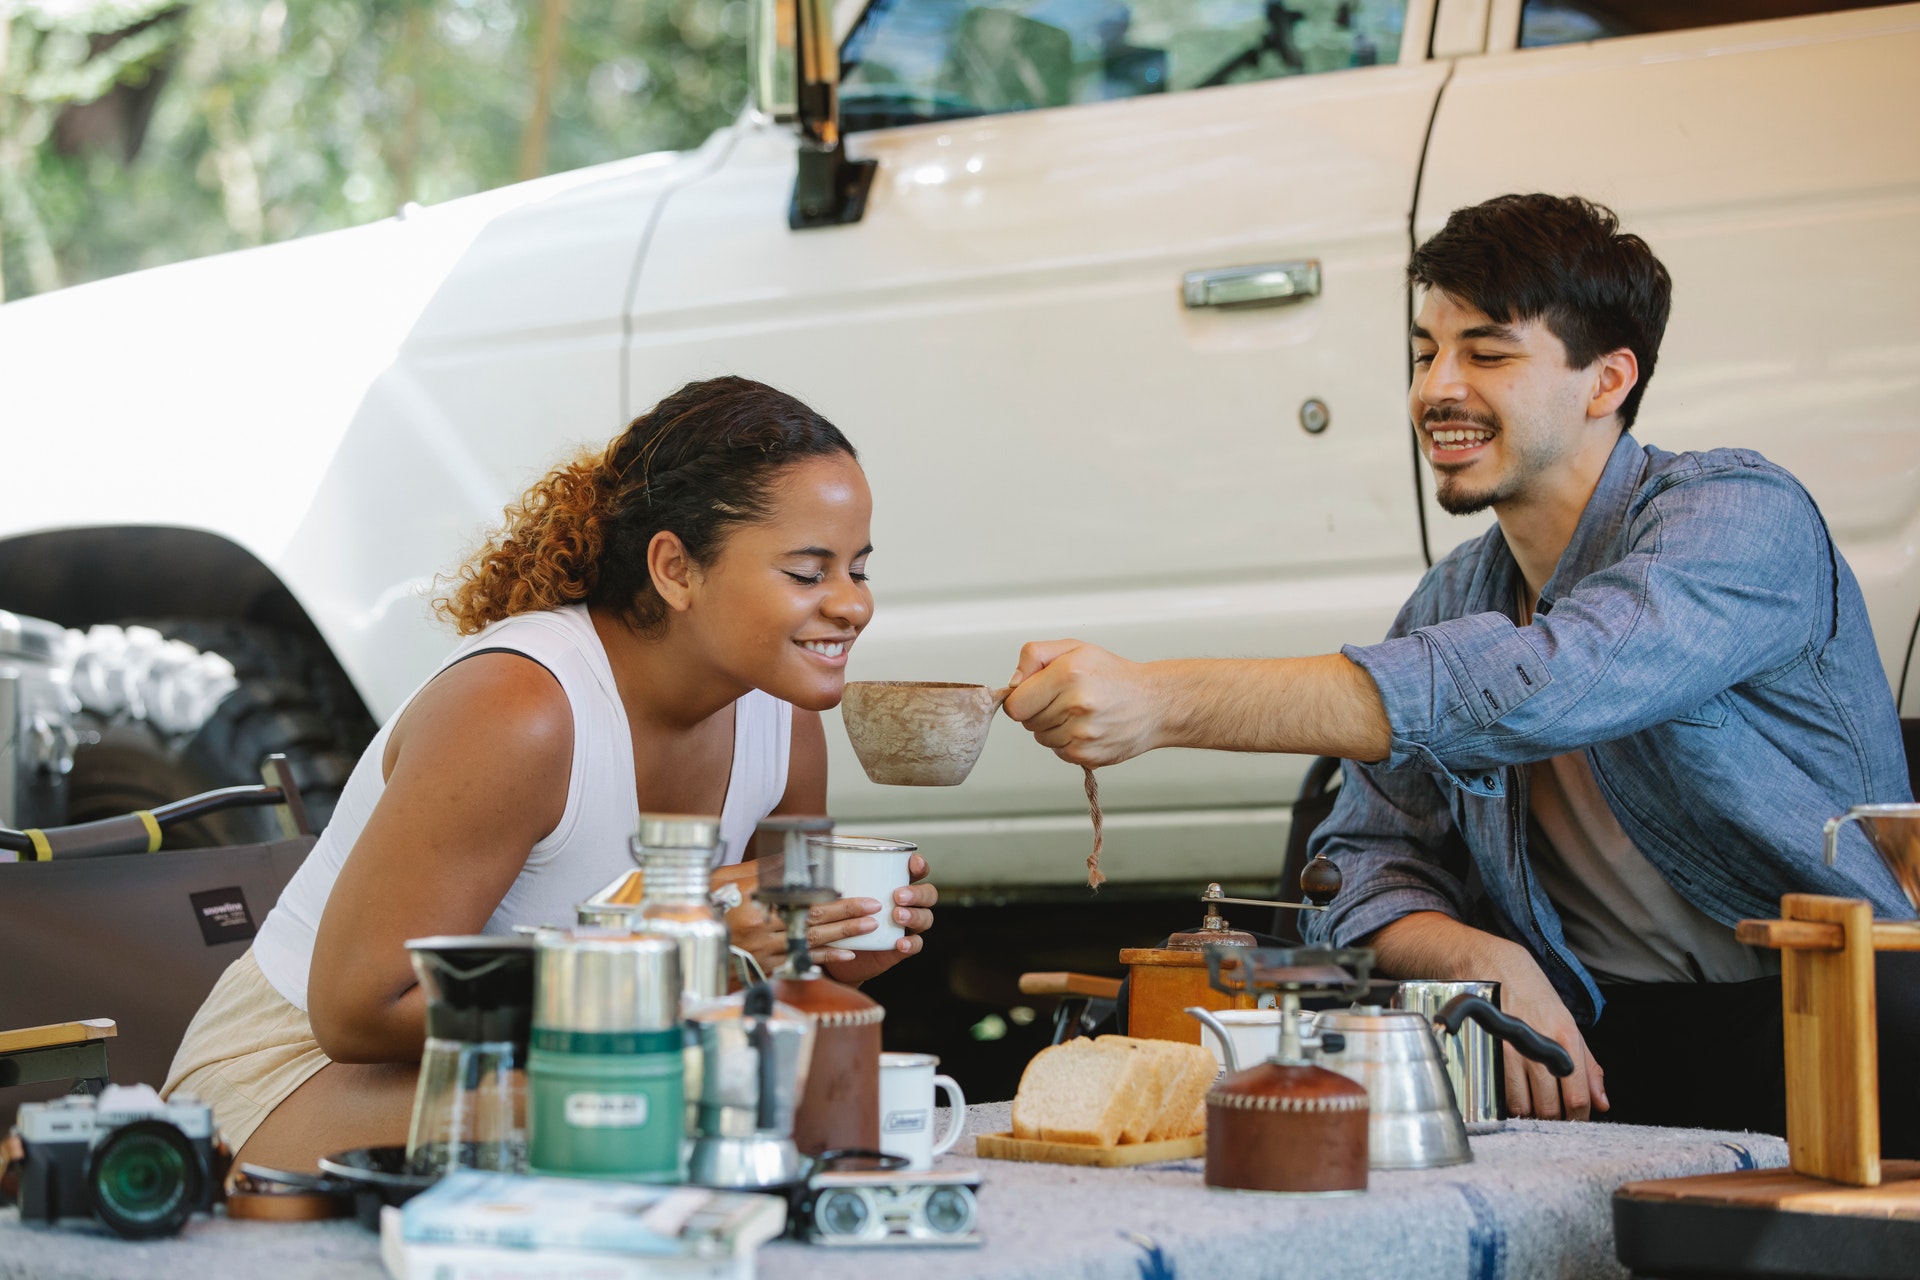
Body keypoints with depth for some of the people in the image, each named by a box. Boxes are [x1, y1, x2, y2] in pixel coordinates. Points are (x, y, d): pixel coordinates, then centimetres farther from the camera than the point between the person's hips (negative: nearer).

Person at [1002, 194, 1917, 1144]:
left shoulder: (1742, 516, -11)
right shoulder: (1452, 604, 12)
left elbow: (1537, 687, -30)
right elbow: (1371, 863, 8)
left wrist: (1163, 702, -35)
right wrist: (1483, 961, -17)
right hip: (1588, 1037, 5)